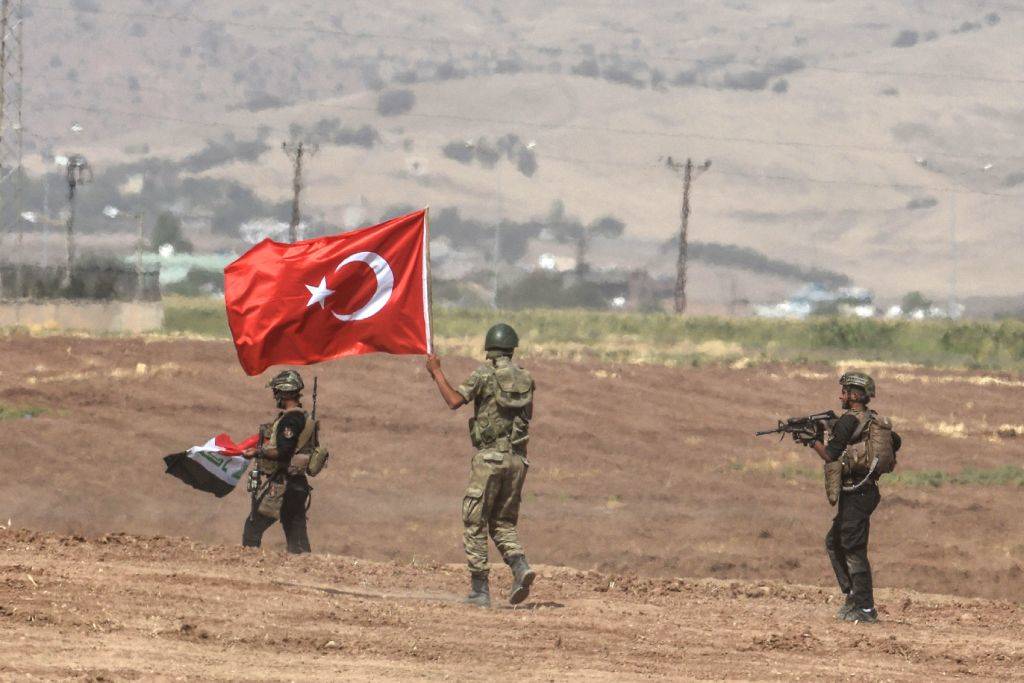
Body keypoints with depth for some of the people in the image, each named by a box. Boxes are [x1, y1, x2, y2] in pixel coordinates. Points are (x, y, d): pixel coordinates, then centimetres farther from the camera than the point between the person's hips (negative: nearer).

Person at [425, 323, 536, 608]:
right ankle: (520, 567, -11)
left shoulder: (484, 374, -7)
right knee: (503, 524, 15)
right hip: (517, 459, 5)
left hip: (489, 457, -5)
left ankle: (480, 590, 0)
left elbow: (455, 400, -16)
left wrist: (436, 372, -5)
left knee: (475, 525, 4)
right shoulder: (525, 378, 9)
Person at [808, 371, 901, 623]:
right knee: (834, 543, 19)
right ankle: (853, 594, 18)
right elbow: (896, 440, 26)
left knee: (854, 550, -6)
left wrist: (813, 439, -2)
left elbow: (830, 455, -16)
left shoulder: (849, 420, -14)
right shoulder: (876, 421, 13)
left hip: (854, 494, -9)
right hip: (868, 490, 9)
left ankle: (865, 609, -6)